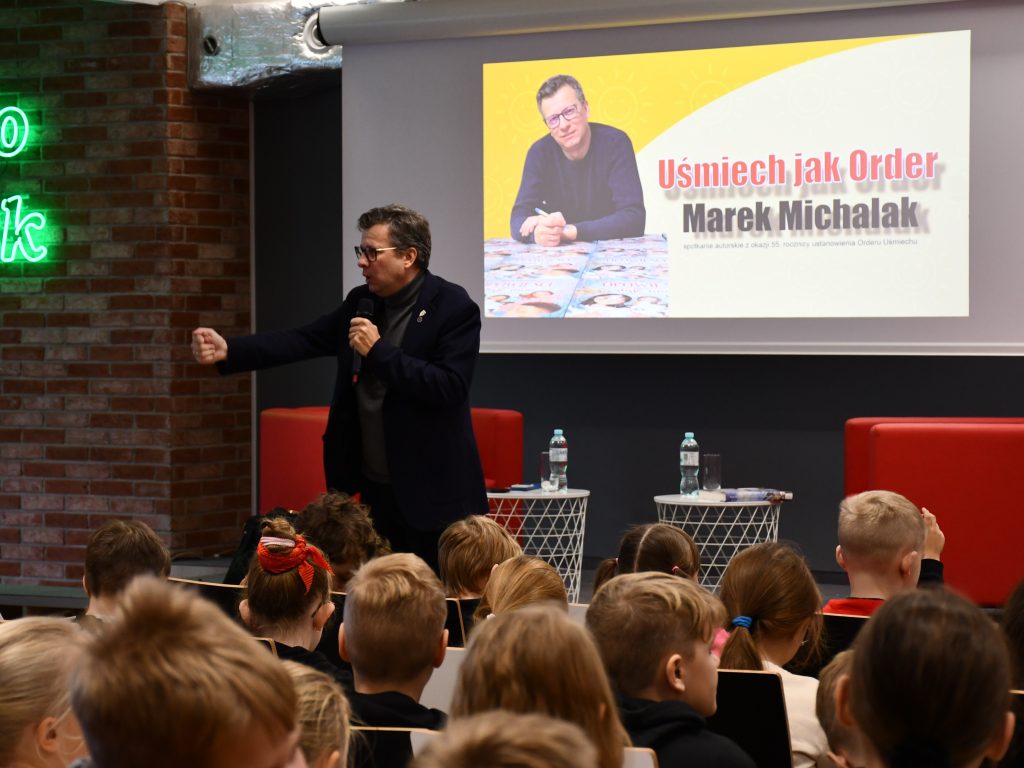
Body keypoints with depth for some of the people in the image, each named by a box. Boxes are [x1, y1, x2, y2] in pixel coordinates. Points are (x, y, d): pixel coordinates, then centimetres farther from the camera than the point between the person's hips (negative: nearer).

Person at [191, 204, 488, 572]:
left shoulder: (455, 309, -12)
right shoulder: (361, 302, 8)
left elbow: (450, 388, -21)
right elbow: (303, 340, 4)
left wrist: (379, 351, -22)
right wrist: (228, 350, -8)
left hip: (430, 497, -6)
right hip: (373, 489, 6)